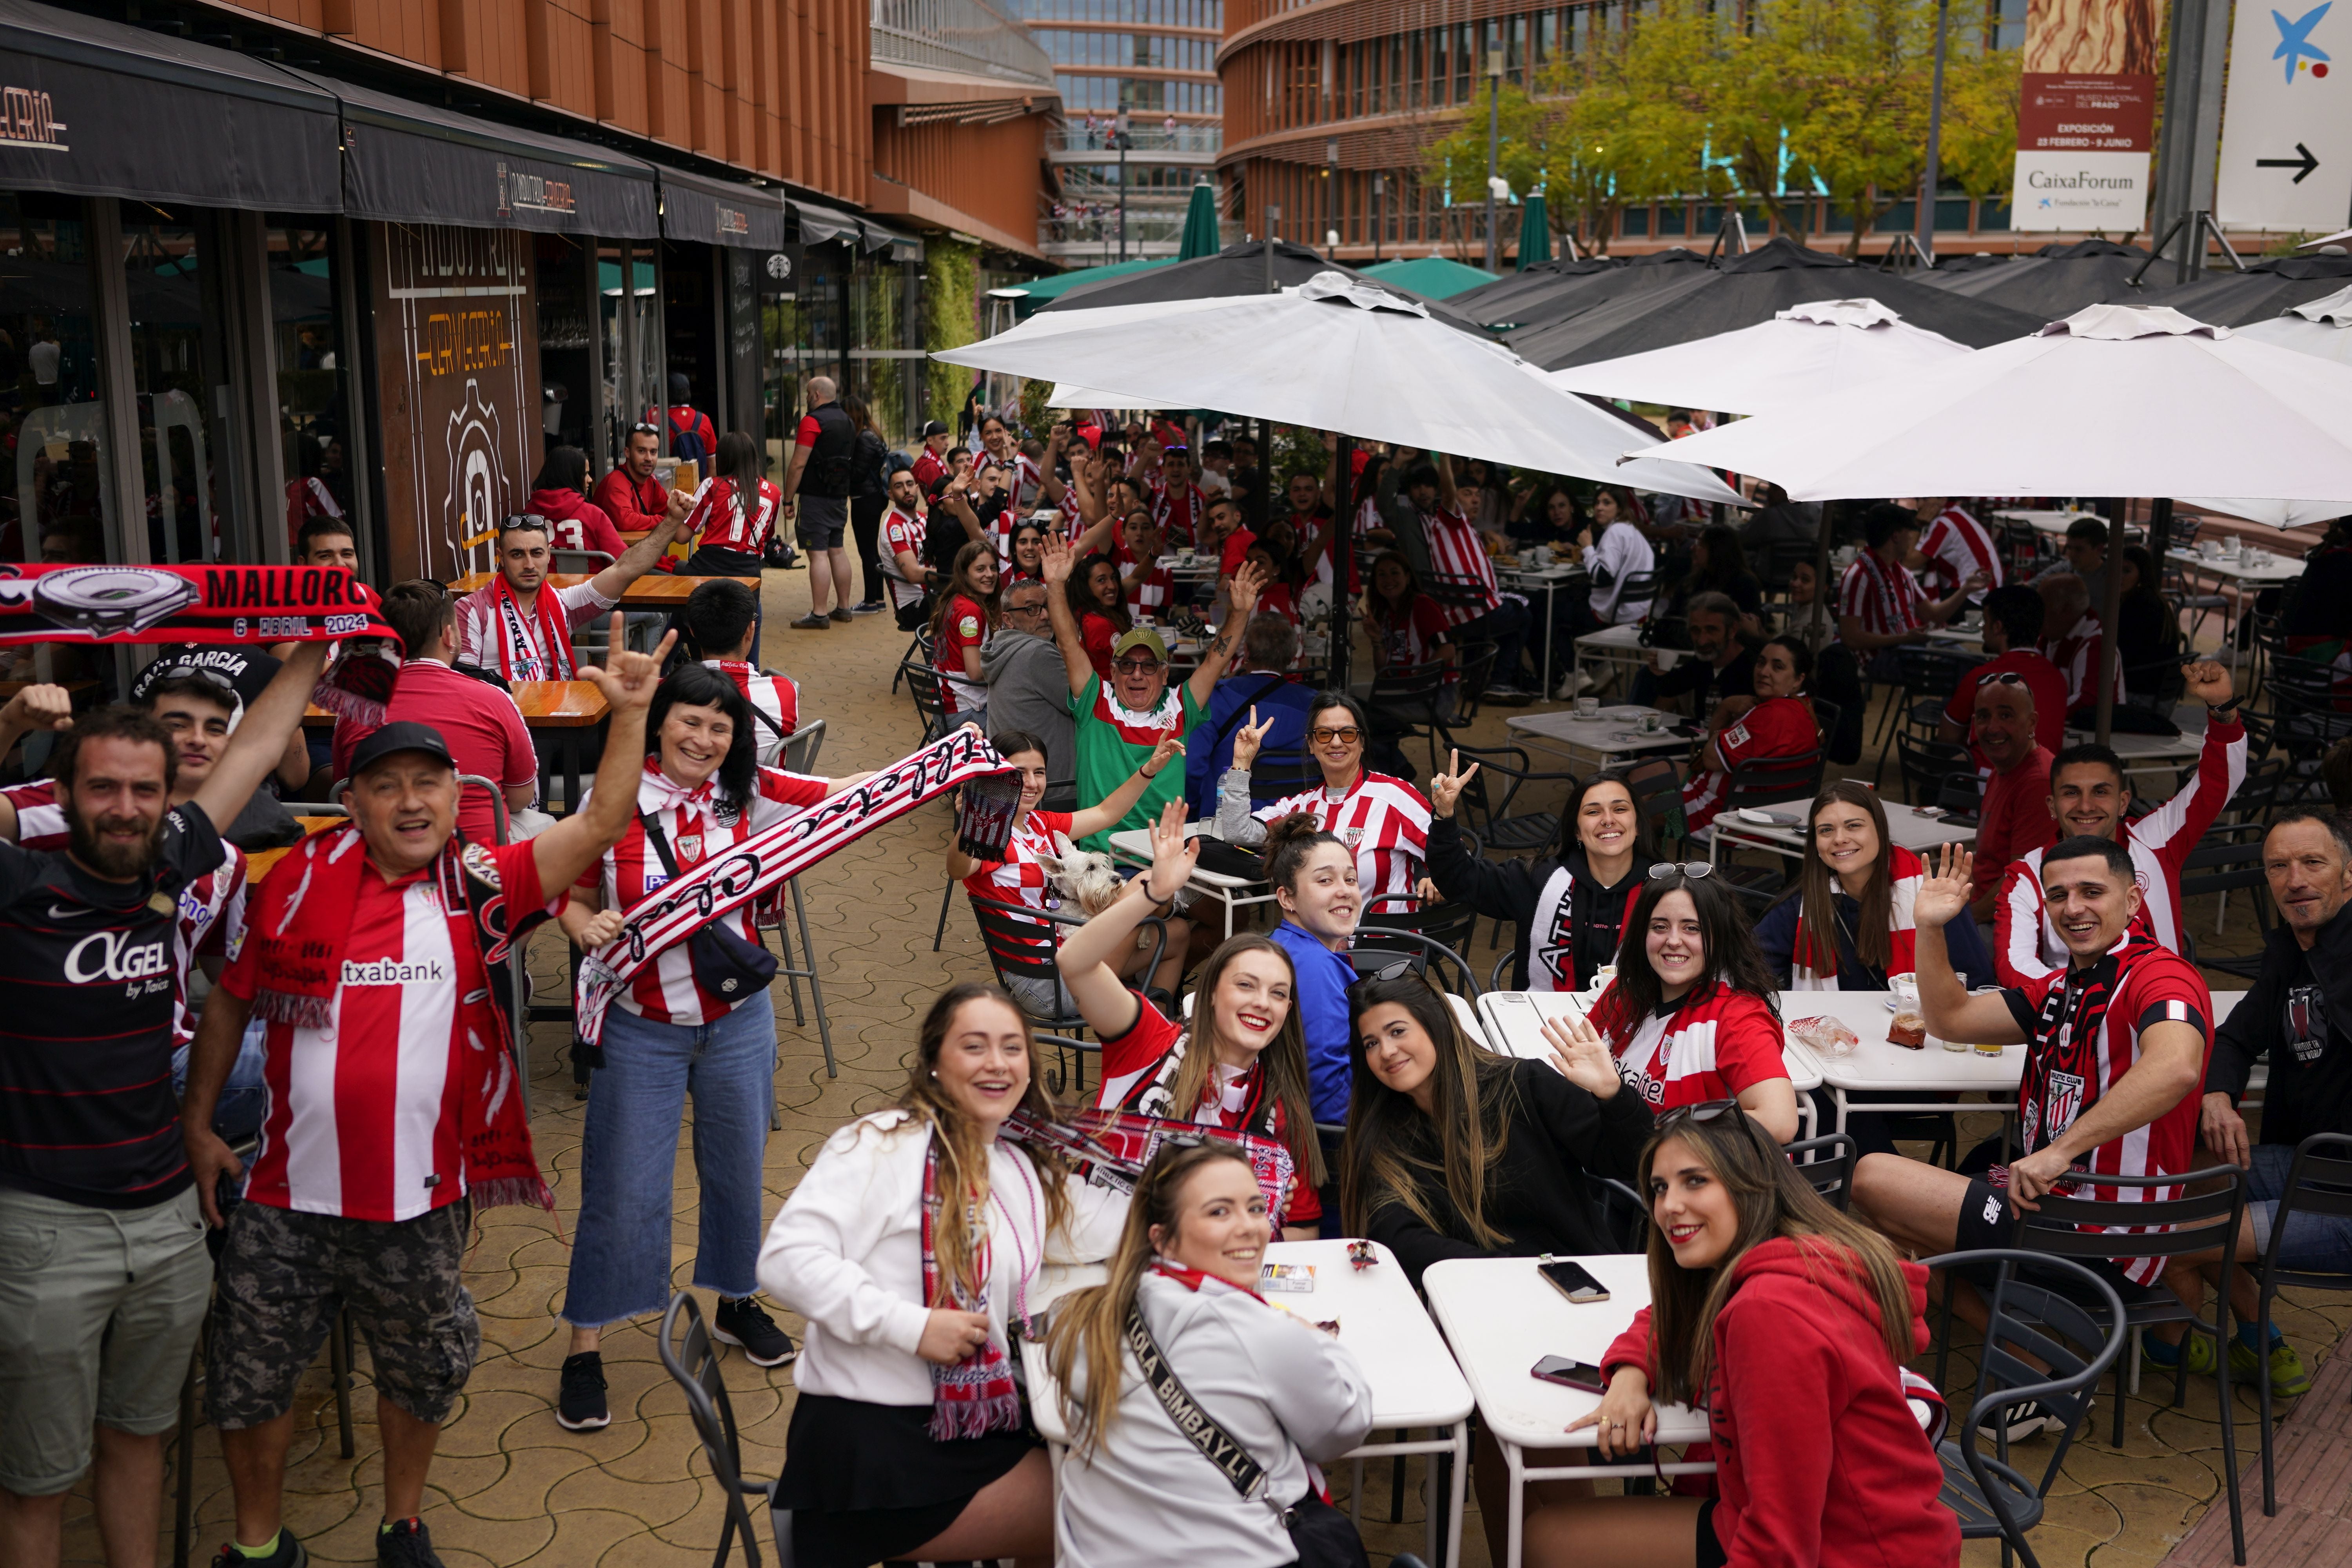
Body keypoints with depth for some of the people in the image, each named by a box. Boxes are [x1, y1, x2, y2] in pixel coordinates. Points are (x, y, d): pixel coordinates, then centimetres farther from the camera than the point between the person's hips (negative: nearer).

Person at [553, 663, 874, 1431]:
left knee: (737, 1170, 19)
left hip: (739, 1023, 3)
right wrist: (588, 926, -22)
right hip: (641, 1030, -3)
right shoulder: (613, 801, -10)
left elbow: (850, 795, -10)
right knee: (622, 1189, 2)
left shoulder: (748, 794, -5)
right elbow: (572, 893, 0)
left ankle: (738, 1303, 42)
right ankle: (585, 1347, 18)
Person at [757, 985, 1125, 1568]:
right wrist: (912, 1325, -23)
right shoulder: (885, 1144, -11)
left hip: (976, 1427, 8)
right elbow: (788, 1257, -19)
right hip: (868, 1440, -8)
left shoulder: (1026, 1169, 13)